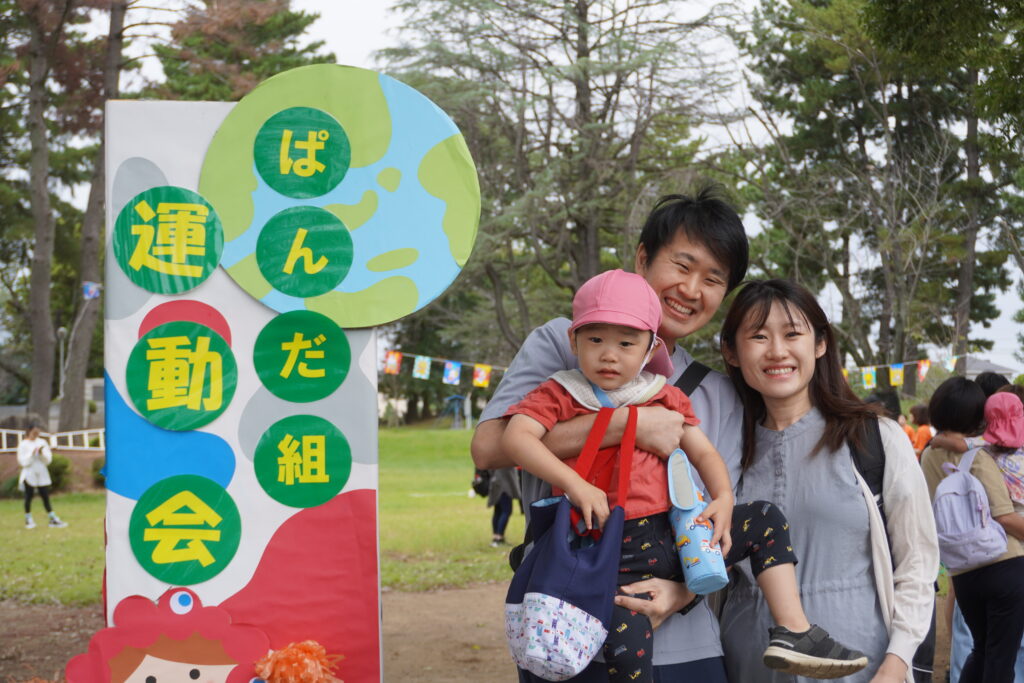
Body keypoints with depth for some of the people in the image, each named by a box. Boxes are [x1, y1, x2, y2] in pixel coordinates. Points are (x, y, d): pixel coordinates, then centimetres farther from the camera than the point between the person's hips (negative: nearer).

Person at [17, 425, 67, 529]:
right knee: (28, 497, 5)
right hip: (29, 474, -3)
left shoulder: (42, 442, 5)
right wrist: (32, 453, -19)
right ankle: (28, 519, 18)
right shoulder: (23, 445, -4)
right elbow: (23, 461, -11)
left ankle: (53, 519, 3)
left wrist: (42, 453, -15)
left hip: (42, 474, 3)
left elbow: (48, 460, 2)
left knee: (45, 497, 3)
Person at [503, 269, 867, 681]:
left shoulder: (666, 397, 13)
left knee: (765, 520, 5)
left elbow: (703, 452, 13)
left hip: (672, 535, 5)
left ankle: (793, 632, 2)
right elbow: (516, 437, -14)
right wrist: (574, 484, -24)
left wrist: (723, 498, -8)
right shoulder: (559, 396, 1)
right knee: (626, 647, -25)